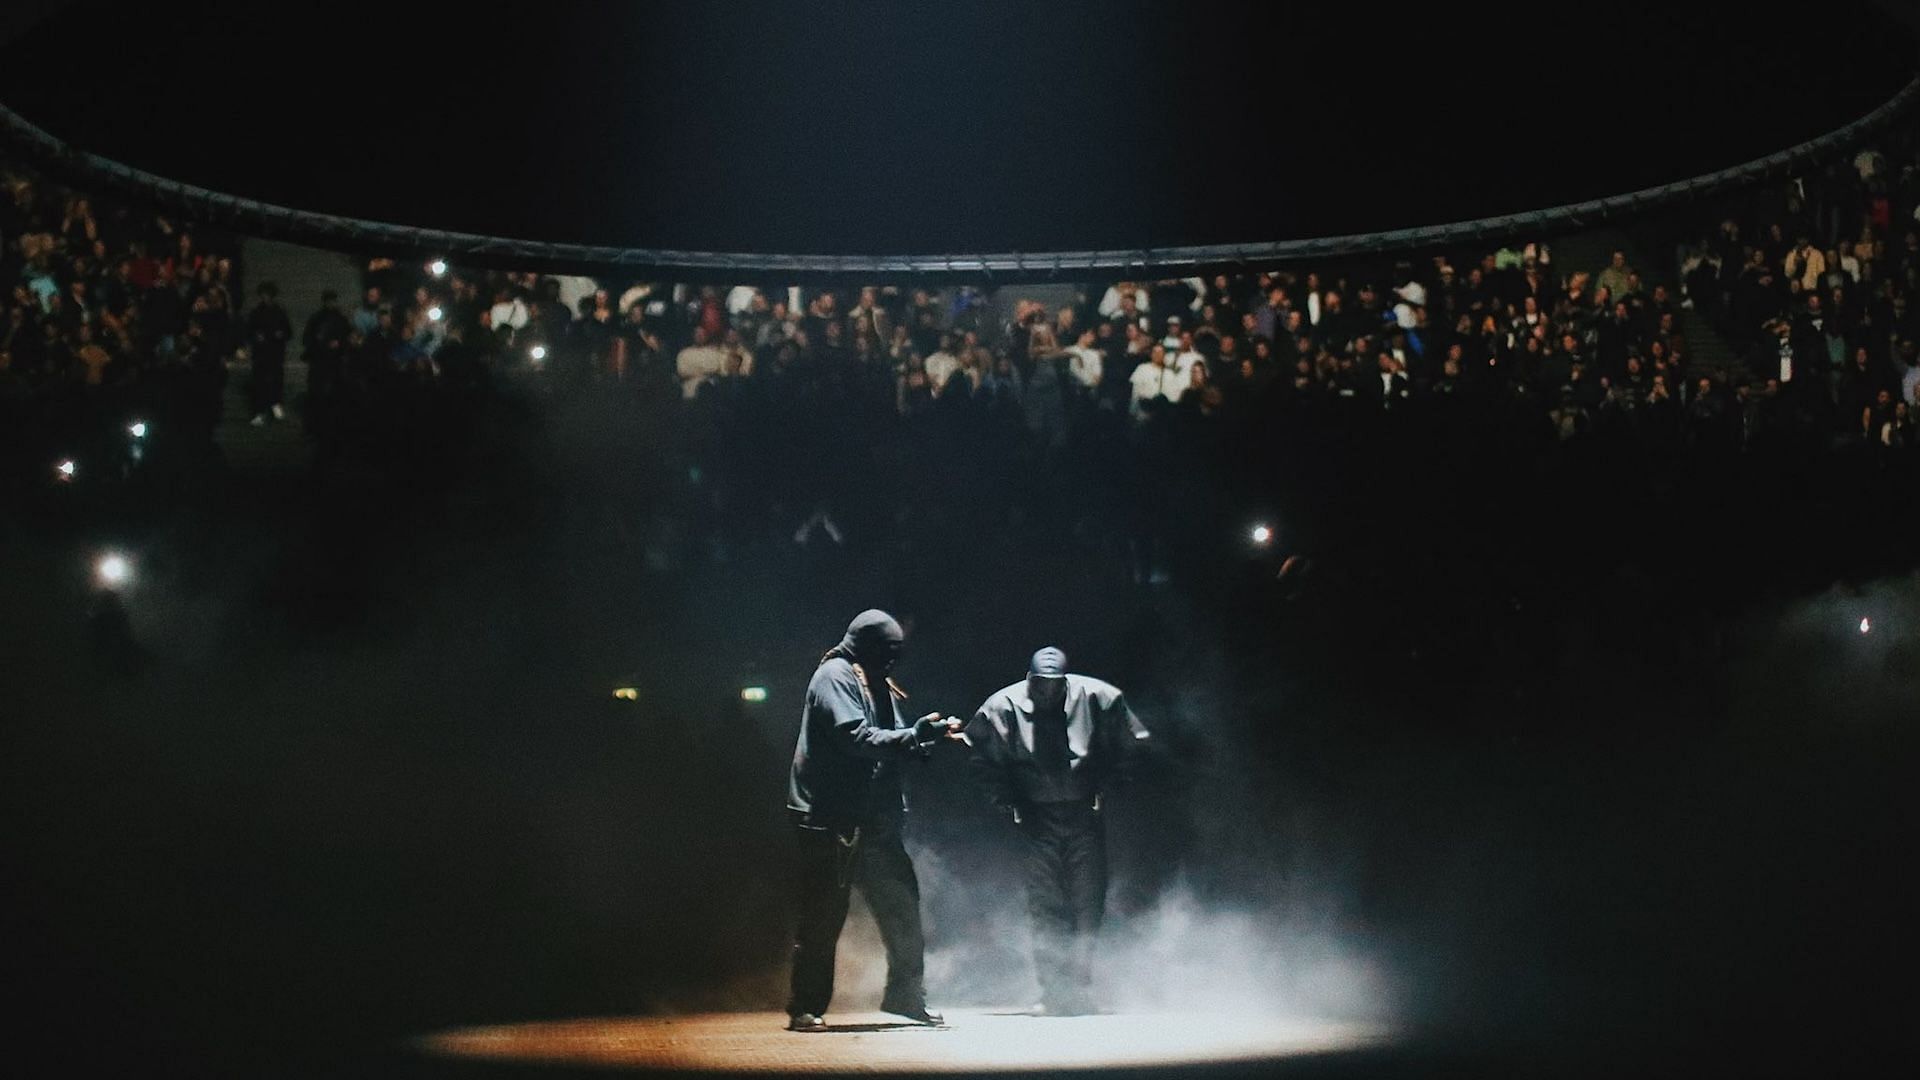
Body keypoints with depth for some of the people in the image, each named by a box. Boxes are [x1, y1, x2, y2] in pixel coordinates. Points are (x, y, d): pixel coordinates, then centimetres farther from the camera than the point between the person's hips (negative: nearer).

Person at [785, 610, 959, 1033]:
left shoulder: (874, 683, 17)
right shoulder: (834, 677, -10)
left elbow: (890, 741, 13)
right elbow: (857, 737, -21)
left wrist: (930, 738, -3)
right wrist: (914, 736, -22)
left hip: (871, 819, 9)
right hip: (831, 819, -9)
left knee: (901, 902, 8)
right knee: (823, 916, -2)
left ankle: (906, 996, 17)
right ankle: (806, 1008, 6)